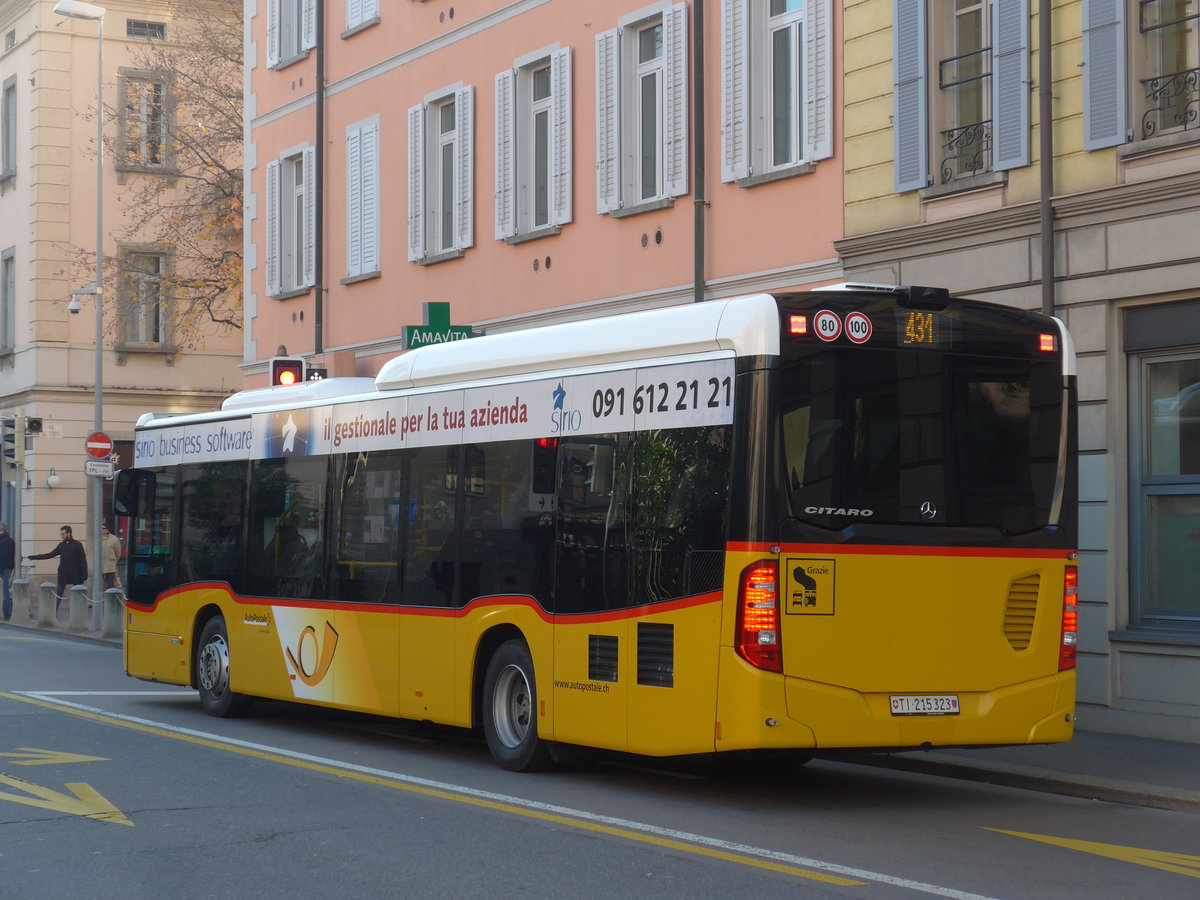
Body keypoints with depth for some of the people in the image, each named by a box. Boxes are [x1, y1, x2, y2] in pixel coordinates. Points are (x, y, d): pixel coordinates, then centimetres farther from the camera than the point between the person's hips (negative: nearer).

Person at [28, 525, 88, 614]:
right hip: (63, 575, 3)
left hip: (75, 574, -3)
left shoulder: (77, 545, -3)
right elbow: (50, 555, 13)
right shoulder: (61, 545, 9)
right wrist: (35, 557, 7)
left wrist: (84, 574, -10)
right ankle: (54, 614, -5)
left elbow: (83, 560, -4)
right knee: (59, 594, -4)